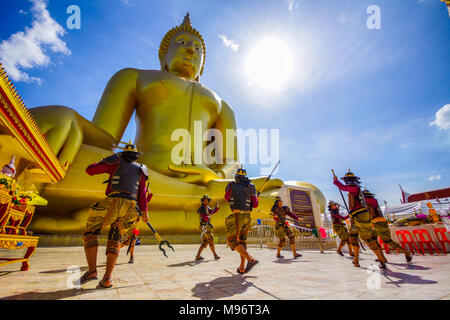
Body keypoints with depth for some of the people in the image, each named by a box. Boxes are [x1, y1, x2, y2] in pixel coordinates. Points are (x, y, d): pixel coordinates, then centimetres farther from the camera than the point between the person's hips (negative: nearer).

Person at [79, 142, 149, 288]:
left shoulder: (116, 162, 11)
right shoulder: (140, 169, 19)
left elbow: (89, 170, 12)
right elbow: (142, 192, 10)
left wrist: (102, 164, 30)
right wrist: (144, 211, 7)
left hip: (113, 203, -4)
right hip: (131, 206, 4)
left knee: (90, 233, 13)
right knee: (114, 241, 14)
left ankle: (92, 270, 0)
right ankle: (107, 278, 4)